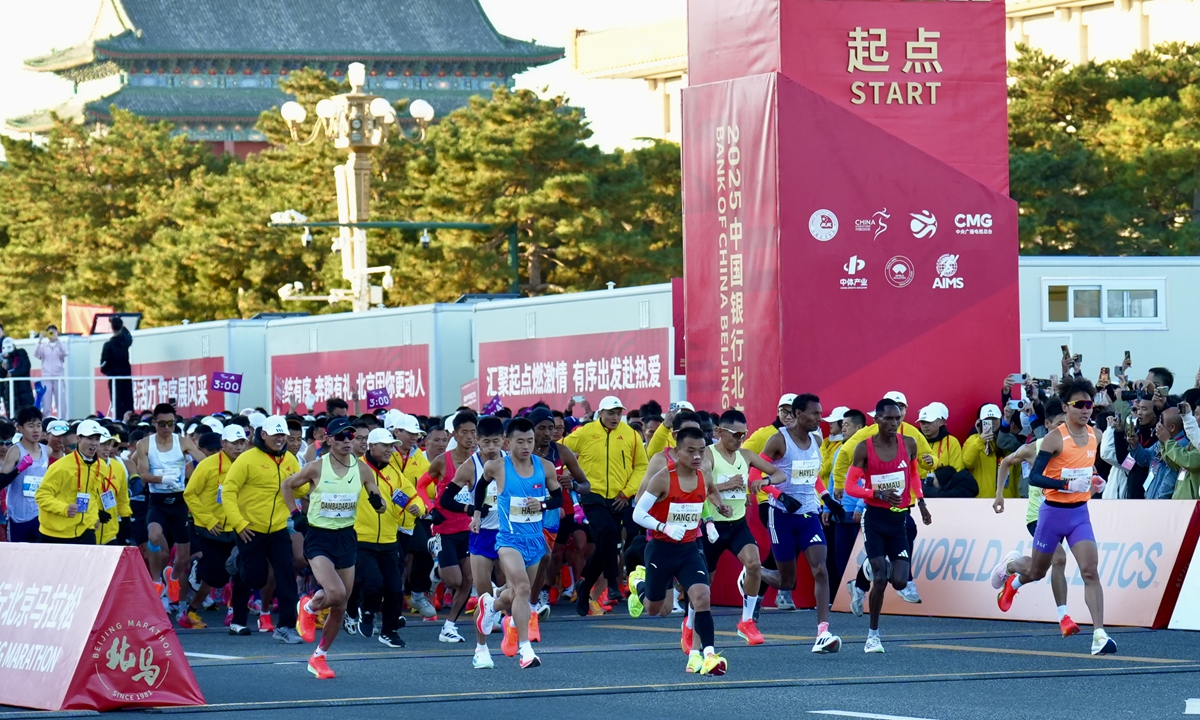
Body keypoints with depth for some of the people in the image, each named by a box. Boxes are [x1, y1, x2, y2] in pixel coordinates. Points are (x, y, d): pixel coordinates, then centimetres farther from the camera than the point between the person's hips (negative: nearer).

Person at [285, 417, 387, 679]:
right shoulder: (317, 468, -9)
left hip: (346, 538, 4)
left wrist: (377, 502, -16)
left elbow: (381, 507, 6)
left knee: (340, 607, 8)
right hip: (318, 537, -4)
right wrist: (296, 514, -1)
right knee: (336, 592, -25)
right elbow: (287, 485, 7)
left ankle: (319, 657, 25)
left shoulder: (362, 469, 0)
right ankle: (308, 607, 9)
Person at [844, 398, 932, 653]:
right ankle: (873, 633, 4)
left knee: (899, 582, -6)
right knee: (880, 578, -13)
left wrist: (920, 501, 9)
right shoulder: (864, 448, -9)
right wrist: (878, 494, -21)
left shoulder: (908, 444, 0)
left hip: (899, 518, 3)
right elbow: (850, 486, -7)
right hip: (875, 517, -3)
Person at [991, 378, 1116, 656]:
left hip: (1080, 513, 3)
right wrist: (1067, 484, -32)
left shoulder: (1094, 436, 2)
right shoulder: (1055, 439, -16)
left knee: (1090, 571, -13)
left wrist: (1094, 481, 2)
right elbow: (1034, 477, -20)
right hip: (1053, 512, -3)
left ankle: (1099, 634, -16)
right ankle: (1010, 566, 52)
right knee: (1036, 571, 15)